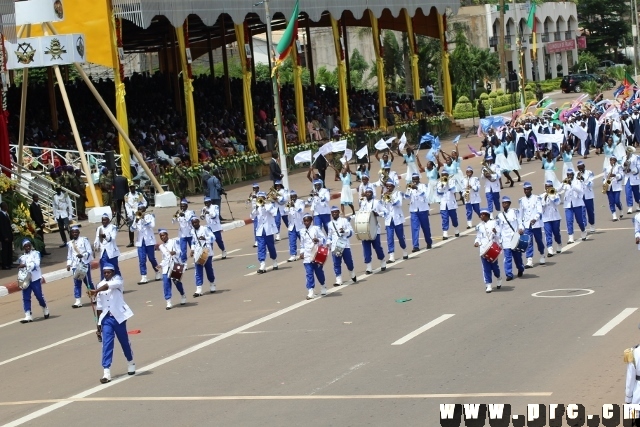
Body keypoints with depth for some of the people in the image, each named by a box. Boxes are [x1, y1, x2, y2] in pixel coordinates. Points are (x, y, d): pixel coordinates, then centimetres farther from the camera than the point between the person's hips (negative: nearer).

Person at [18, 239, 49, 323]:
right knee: (26, 298, -4)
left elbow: (36, 264, -13)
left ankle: (45, 310, 24)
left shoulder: (35, 253, 0)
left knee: (39, 296, -2)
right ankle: (28, 316, -5)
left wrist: (25, 265, -19)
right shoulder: (21, 258, 15)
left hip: (35, 278, -4)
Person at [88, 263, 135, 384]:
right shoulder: (100, 285, 10)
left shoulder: (117, 280, -4)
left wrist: (96, 291, -43)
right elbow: (99, 307, 13)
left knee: (124, 341, 12)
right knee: (106, 344, -7)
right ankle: (106, 372, -13)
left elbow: (109, 285, -29)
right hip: (106, 318, 3)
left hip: (118, 316, -3)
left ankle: (130, 363, 36)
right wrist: (99, 324, 11)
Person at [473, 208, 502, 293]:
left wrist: (495, 232, -19)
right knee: (486, 268, -3)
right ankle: (488, 285, 0)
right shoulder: (479, 226, 12)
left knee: (494, 265, 3)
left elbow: (497, 235, 3)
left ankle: (498, 279, 32)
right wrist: (476, 242, -4)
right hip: (483, 250, 2)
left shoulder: (493, 223, 4)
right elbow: (478, 237, 16)